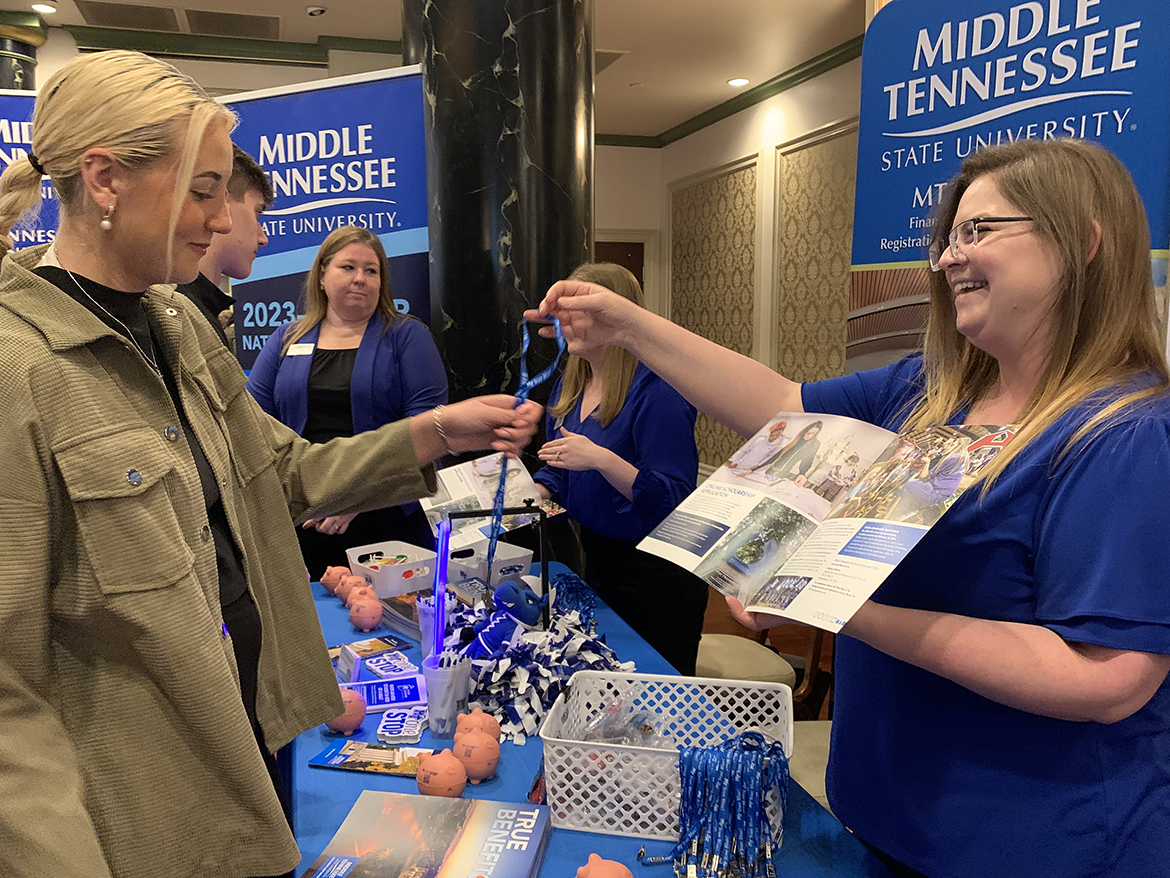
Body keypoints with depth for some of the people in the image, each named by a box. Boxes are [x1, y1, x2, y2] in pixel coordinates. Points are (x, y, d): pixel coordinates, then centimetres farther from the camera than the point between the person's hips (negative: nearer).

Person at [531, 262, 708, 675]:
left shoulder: (655, 389, -21)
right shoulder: (570, 385, 6)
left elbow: (671, 496, -25)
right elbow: (556, 472, 15)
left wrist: (601, 458, -34)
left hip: (655, 573, -8)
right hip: (597, 559, 8)